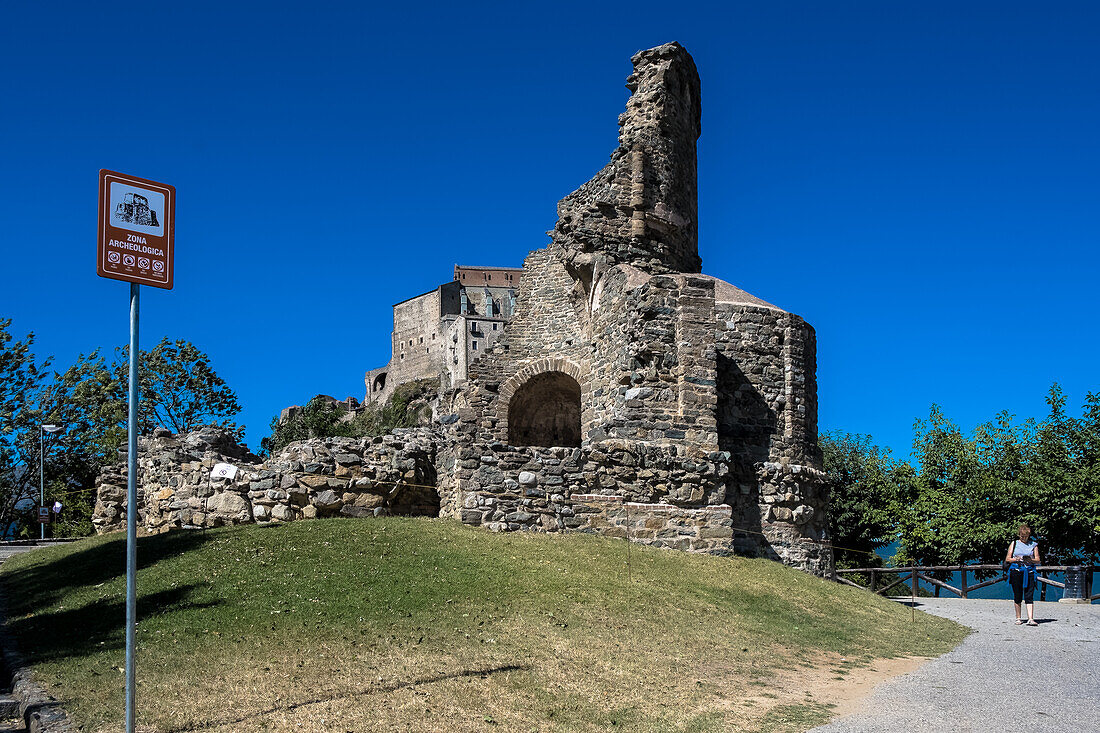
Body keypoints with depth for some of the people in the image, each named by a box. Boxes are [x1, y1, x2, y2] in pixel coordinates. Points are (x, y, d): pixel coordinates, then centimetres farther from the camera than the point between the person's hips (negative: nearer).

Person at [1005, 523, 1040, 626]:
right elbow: (1007, 559, 9)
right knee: (1017, 596, 4)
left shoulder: (1033, 545, 11)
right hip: (1016, 571, 0)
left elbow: (1038, 560, 7)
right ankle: (1018, 618, 15)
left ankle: (1030, 619, -13)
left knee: (1029, 596, -9)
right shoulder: (1014, 543, 10)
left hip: (1029, 572, 0)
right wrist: (1016, 559, -10)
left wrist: (1030, 560, -13)